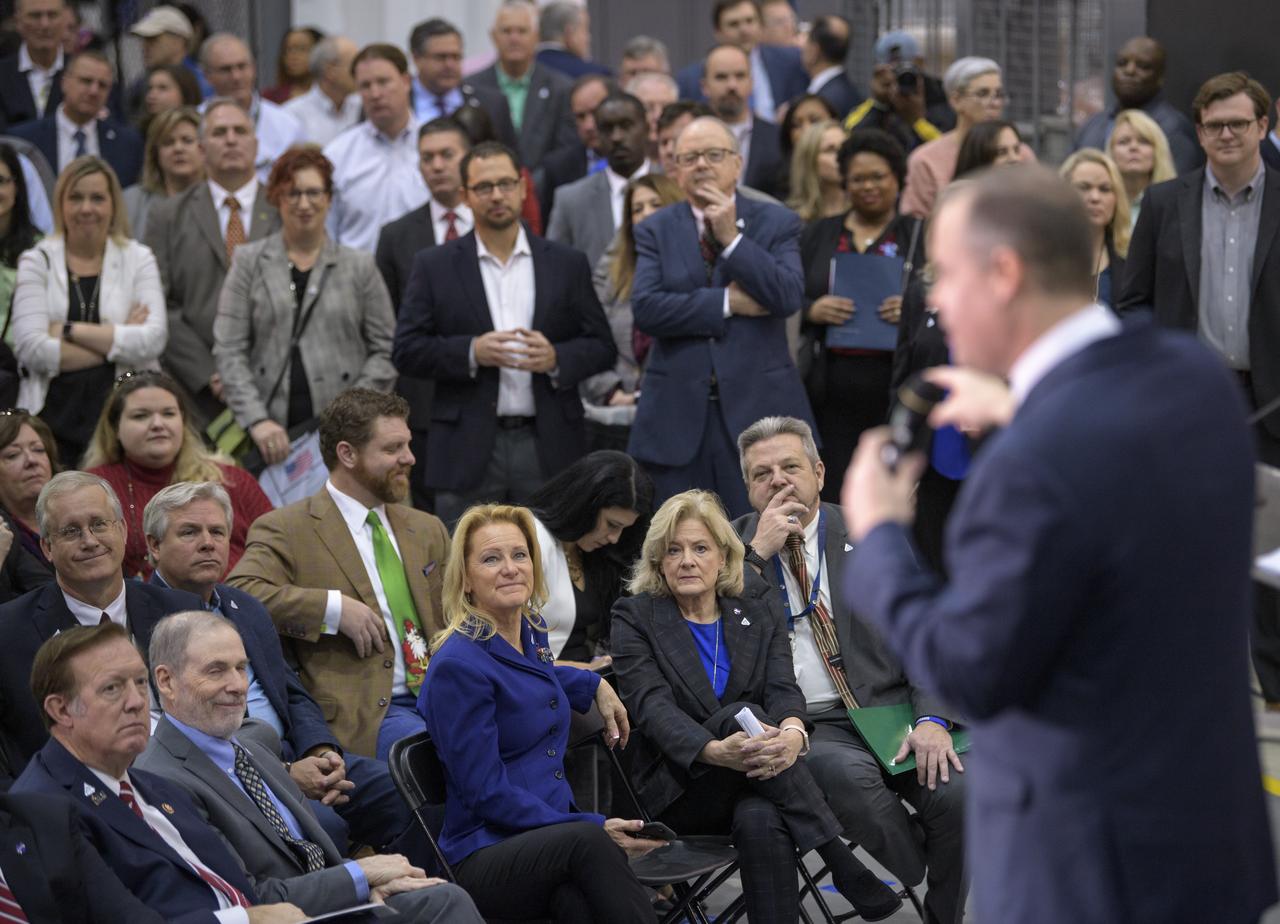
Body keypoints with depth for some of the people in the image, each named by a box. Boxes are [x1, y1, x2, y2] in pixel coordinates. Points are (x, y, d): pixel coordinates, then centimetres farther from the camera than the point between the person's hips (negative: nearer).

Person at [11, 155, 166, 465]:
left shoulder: (138, 259, 10)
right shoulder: (37, 262, 8)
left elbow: (152, 341, -5)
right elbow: (31, 349, -6)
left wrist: (70, 331, -7)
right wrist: (117, 340, -5)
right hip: (55, 414, 0)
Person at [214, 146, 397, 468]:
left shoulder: (359, 267, 11)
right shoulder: (249, 262, 10)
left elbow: (385, 350, 10)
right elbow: (229, 351, 3)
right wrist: (256, 420, -10)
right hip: (272, 430, 0)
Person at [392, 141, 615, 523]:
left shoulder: (566, 264, 11)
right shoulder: (434, 266, 7)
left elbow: (601, 346, 9)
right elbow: (406, 350, 1)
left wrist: (557, 358, -11)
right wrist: (472, 352, -14)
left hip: (547, 448, 1)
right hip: (467, 453, -1)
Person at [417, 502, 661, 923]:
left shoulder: (530, 634, 15)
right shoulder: (457, 665, -9)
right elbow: (487, 794, -13)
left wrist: (595, 685, 31)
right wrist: (594, 826, -19)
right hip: (485, 857, -6)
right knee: (585, 841, -39)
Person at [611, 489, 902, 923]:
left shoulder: (758, 606, 11)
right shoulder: (635, 619, 2)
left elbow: (783, 687, -4)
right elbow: (653, 707, -14)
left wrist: (793, 732, -31)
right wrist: (716, 752, -35)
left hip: (758, 780, 2)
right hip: (682, 787, -2)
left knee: (760, 820, -37)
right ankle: (843, 865, -37)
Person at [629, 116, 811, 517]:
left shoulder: (776, 224, 6)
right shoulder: (655, 231, 7)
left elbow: (789, 297, -11)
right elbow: (646, 308, -8)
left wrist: (732, 237, -12)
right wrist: (727, 302, -12)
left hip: (758, 410, -1)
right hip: (678, 416, 1)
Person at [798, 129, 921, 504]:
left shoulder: (920, 235, 9)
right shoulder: (817, 236, 16)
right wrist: (813, 310, -9)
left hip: (895, 388, -2)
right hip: (831, 392, 2)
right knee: (832, 500, -4)